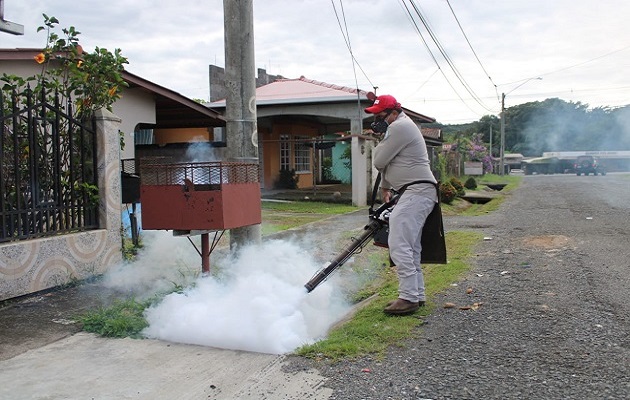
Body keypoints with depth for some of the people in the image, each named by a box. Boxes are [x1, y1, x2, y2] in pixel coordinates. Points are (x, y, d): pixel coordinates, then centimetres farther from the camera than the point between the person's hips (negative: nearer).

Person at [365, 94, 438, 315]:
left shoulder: (399, 127, -12)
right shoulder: (401, 126, 22)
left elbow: (379, 161, -11)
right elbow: (387, 162, 30)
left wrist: (380, 140, 6)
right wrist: (385, 187, 37)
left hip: (417, 192, -11)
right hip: (417, 193, 11)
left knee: (399, 245, -15)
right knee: (410, 247, 14)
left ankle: (408, 298, -13)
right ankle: (417, 295, 20)